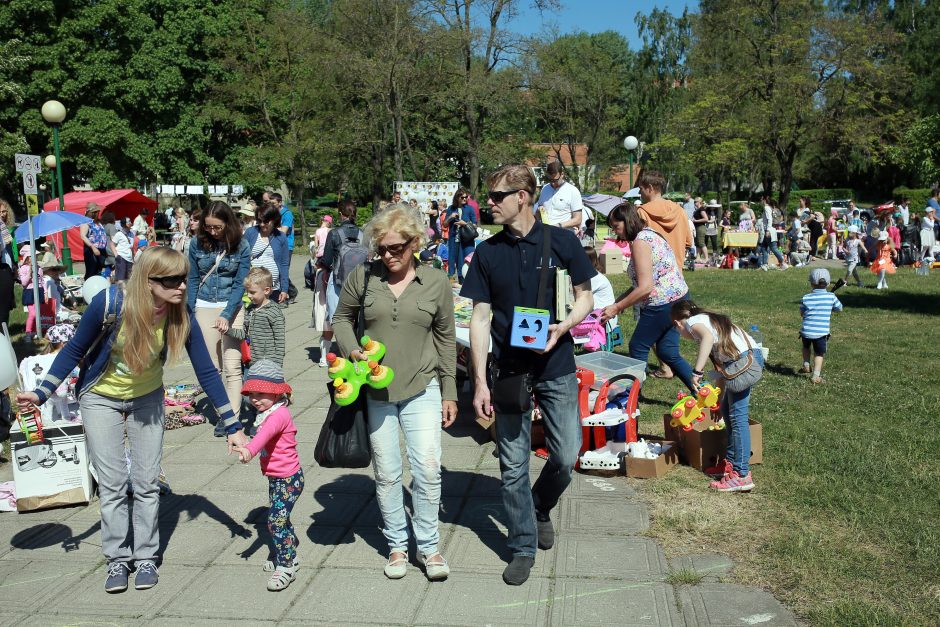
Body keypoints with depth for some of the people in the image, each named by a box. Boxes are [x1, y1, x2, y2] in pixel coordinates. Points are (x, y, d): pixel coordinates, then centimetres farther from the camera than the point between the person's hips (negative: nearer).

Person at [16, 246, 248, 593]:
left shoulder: (181, 318, -24)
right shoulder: (110, 303, -31)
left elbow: (206, 372, -16)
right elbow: (75, 350, -13)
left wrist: (233, 427, -17)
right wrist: (41, 393, -19)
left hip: (147, 397, 2)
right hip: (101, 397, -2)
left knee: (147, 481, 5)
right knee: (112, 482, 0)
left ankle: (146, 557, 18)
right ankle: (117, 560, 14)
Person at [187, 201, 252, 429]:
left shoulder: (241, 245, -6)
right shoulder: (197, 243, 0)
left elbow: (240, 283, -8)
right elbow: (192, 279, 7)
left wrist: (226, 315, -18)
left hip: (232, 307, -2)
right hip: (205, 307, 2)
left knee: (232, 367, -7)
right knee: (213, 367, 6)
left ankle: (233, 418, -7)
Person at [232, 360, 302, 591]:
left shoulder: (279, 414, -23)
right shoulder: (268, 413, 8)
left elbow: (267, 433, -43)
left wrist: (249, 449, -59)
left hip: (288, 478, -10)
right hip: (275, 478, 10)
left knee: (276, 520, -11)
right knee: (280, 517, 21)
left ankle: (284, 567, -2)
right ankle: (289, 553, 39)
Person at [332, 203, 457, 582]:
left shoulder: (436, 283, -2)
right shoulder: (362, 277, -3)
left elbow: (446, 339, 5)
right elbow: (342, 319, 10)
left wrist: (449, 392, 6)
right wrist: (352, 351, -9)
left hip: (422, 390, 0)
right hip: (375, 393, 1)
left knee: (428, 469, -5)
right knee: (386, 473, 9)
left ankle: (428, 546, 14)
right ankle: (397, 545, 26)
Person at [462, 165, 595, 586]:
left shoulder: (561, 241, -3)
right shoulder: (487, 253, 1)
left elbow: (585, 297, 4)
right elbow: (480, 318, 0)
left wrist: (562, 327, -18)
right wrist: (480, 382, -5)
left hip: (557, 367, -1)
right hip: (509, 371, 1)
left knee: (566, 456, 3)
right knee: (513, 467, 5)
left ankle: (541, 507, 35)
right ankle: (523, 548, 21)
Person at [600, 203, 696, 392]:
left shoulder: (640, 241, -17)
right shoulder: (649, 234, 13)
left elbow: (645, 288, -23)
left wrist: (617, 307, -15)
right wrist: (621, 300, 9)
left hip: (662, 304, -10)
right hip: (679, 298, 10)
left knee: (637, 348, 6)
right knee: (667, 352, 15)